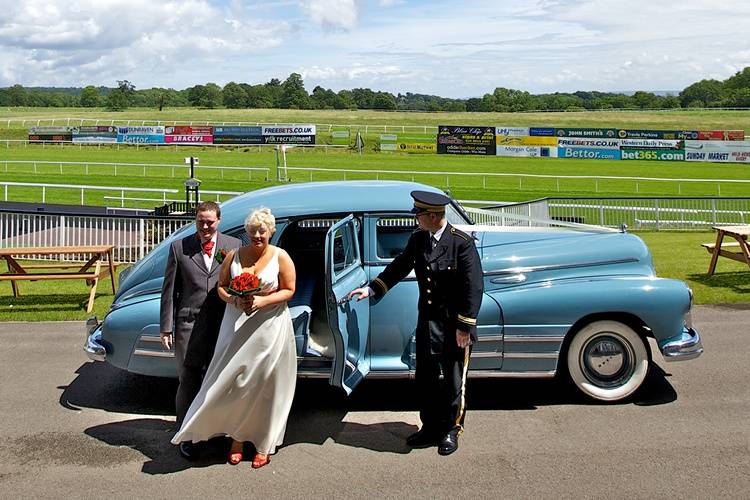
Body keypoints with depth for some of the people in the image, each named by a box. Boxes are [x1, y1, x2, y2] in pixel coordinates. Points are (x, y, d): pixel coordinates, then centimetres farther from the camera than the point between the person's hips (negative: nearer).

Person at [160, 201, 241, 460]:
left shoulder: (234, 245, 5)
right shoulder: (179, 248, 2)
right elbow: (169, 290, 4)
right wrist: (166, 327, 0)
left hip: (224, 325, 2)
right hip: (189, 325, -1)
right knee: (188, 382, 4)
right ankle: (186, 436, 16)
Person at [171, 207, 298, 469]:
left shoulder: (281, 257, -4)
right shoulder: (234, 255, 3)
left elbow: (288, 290, -3)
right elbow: (221, 287, 7)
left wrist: (263, 301, -18)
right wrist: (234, 300, -14)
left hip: (270, 327, -2)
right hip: (236, 326, 2)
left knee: (265, 386, 5)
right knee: (233, 382, 3)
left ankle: (263, 444, 17)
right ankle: (237, 438, 20)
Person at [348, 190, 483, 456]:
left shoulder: (463, 243, -18)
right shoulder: (417, 239, -1)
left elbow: (473, 288, -17)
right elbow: (399, 267, 12)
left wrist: (465, 327, -16)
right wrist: (372, 289, 3)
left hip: (456, 325, -5)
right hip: (427, 321, 5)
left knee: (453, 380, 10)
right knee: (425, 378, 14)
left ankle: (451, 430, 29)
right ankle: (431, 427, 31)